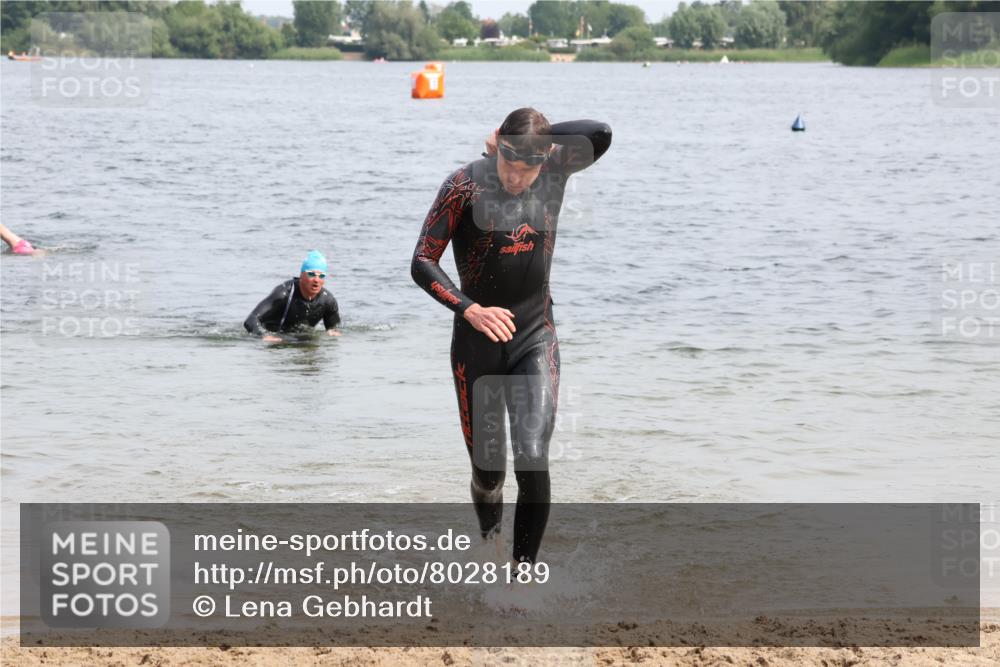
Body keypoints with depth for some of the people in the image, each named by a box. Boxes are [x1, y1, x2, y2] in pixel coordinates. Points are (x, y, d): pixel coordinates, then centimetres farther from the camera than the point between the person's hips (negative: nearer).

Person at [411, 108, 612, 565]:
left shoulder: (555, 171, -5)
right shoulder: (465, 185, -12)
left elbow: (600, 134, -22)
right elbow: (422, 263, -11)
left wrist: (536, 139, -13)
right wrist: (469, 309, -24)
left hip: (536, 339, 1)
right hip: (477, 341, -1)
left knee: (533, 460, -15)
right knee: (487, 469, 6)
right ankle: (489, 540, 36)